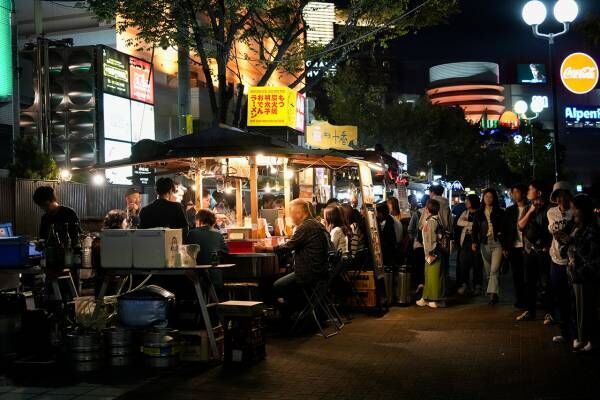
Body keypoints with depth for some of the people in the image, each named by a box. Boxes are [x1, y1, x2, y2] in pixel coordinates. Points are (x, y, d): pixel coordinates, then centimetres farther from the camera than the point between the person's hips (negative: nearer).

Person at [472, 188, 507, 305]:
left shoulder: (500, 212, 3)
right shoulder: (479, 213, 11)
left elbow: (504, 229, 1)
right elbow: (475, 229, 9)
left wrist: (505, 246, -5)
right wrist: (474, 242, -6)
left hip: (497, 243, -3)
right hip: (484, 243, 3)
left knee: (494, 270, -14)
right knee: (488, 271, 6)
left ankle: (493, 294, -19)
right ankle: (493, 294, 14)